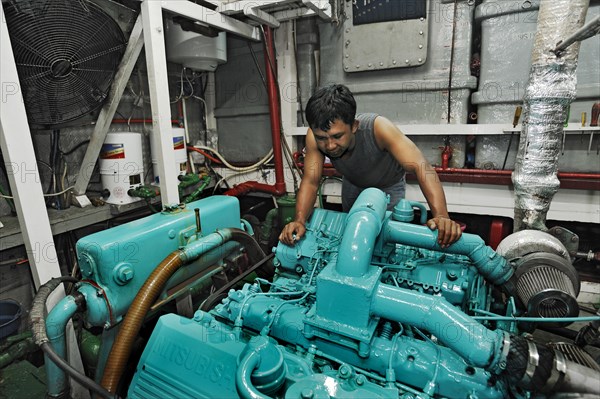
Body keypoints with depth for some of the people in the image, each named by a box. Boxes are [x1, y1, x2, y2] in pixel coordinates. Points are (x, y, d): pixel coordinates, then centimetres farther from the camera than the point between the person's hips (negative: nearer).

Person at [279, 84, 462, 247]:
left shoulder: (377, 127, -45)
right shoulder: (315, 136, -35)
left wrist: (441, 216, -62)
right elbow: (310, 181, -32)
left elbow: (420, 167, -50)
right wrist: (299, 220, -49)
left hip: (389, 185, -3)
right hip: (353, 183, 3)